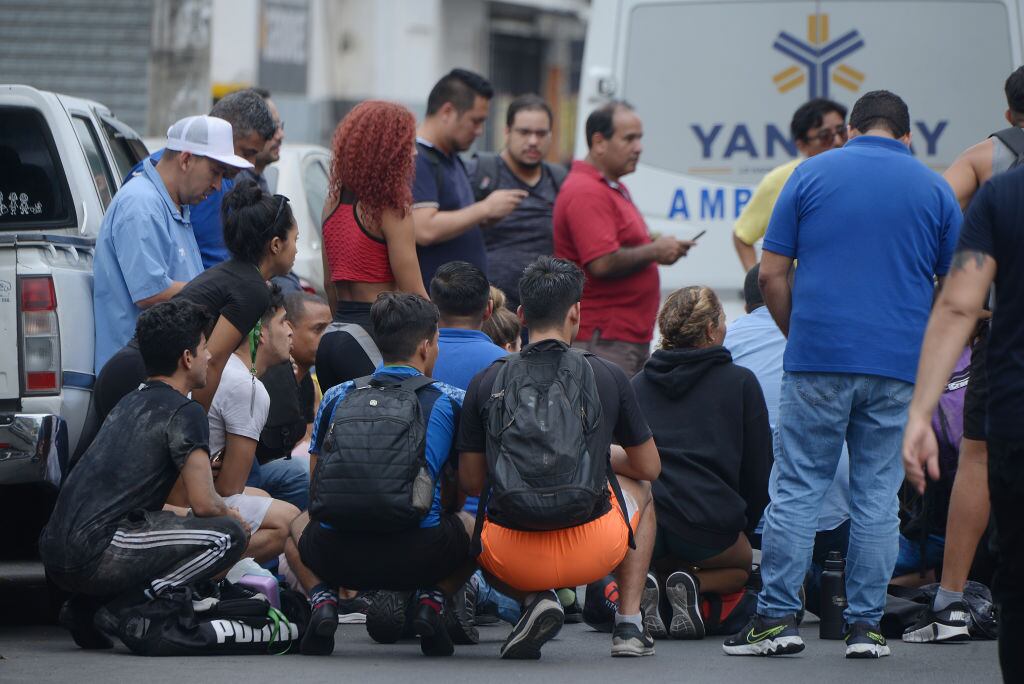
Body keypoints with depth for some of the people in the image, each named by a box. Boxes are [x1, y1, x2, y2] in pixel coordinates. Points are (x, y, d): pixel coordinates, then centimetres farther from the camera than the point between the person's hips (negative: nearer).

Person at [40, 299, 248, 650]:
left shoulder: (131, 403, 24)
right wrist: (230, 514, 15)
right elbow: (205, 504, -9)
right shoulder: (184, 413, -3)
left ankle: (84, 607, 13)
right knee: (229, 535, -7)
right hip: (96, 553, -9)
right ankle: (122, 609, -9)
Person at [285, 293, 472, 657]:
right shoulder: (452, 400, 11)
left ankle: (322, 600, 7)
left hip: (338, 558, 1)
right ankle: (433, 600, 5)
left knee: (298, 524, 37)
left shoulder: (336, 396, 17)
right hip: (418, 556, -1)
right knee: (471, 523, 32)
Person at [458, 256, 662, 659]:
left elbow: (471, 484, 10)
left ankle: (535, 600, 7)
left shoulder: (486, 383, 3)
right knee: (639, 489, 34)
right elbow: (649, 469, 15)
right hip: (590, 555, 0)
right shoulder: (607, 377, 2)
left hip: (513, 561, 0)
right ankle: (629, 625, 21)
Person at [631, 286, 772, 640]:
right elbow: (758, 472, 8)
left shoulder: (638, 384, 15)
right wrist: (742, 529, 23)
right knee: (741, 565, 28)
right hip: (707, 523, -3)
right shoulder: (740, 382, 6)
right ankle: (693, 584, -7)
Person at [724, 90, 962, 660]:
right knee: (878, 495, 5)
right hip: (899, 364, 1)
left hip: (819, 357, -1)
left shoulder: (811, 175, 4)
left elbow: (772, 274, 2)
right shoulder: (935, 190, 8)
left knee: (798, 489, 2)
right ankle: (866, 625, 5)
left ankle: (779, 616, -1)